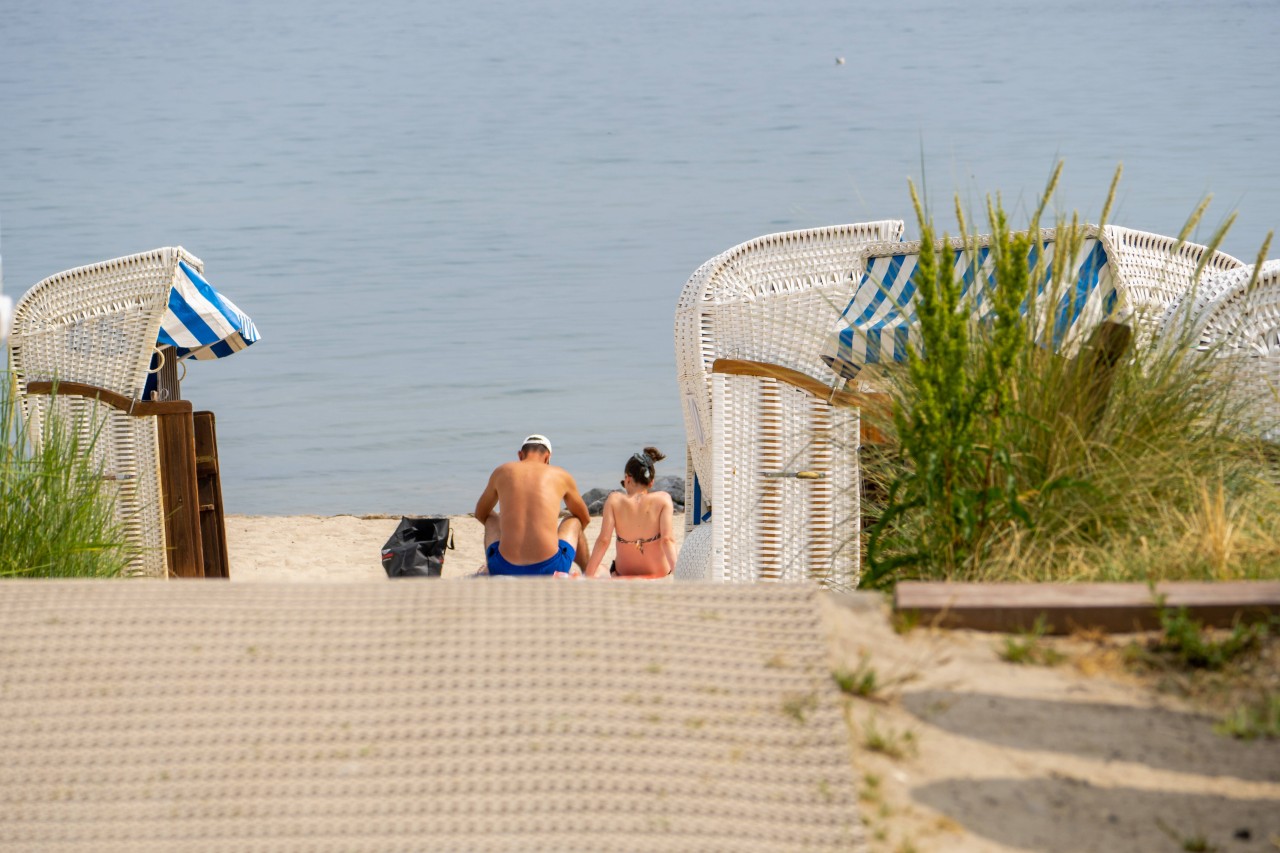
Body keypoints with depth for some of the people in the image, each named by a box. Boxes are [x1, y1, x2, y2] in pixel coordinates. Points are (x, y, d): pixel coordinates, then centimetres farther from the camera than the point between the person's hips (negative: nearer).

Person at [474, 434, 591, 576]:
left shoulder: (501, 472, 11)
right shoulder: (560, 476, 9)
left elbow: (480, 514, 30)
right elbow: (585, 519, 27)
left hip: (504, 569, 1)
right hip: (548, 569, -1)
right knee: (574, 521, 31)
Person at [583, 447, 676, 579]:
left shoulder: (615, 500, -15)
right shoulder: (663, 499, -15)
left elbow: (603, 541, -19)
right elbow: (667, 539, -24)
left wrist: (588, 576, -16)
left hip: (623, 574, 1)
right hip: (659, 573, -1)